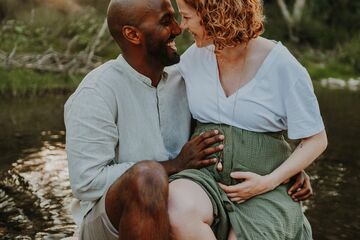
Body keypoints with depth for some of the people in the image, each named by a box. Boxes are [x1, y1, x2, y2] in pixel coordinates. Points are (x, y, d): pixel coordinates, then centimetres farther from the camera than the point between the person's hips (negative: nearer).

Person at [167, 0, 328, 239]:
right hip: (207, 178, 3)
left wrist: (268, 183, -16)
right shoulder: (194, 57, 0)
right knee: (180, 212, -34)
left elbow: (316, 140, -4)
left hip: (264, 192, -2)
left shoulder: (283, 66, -11)